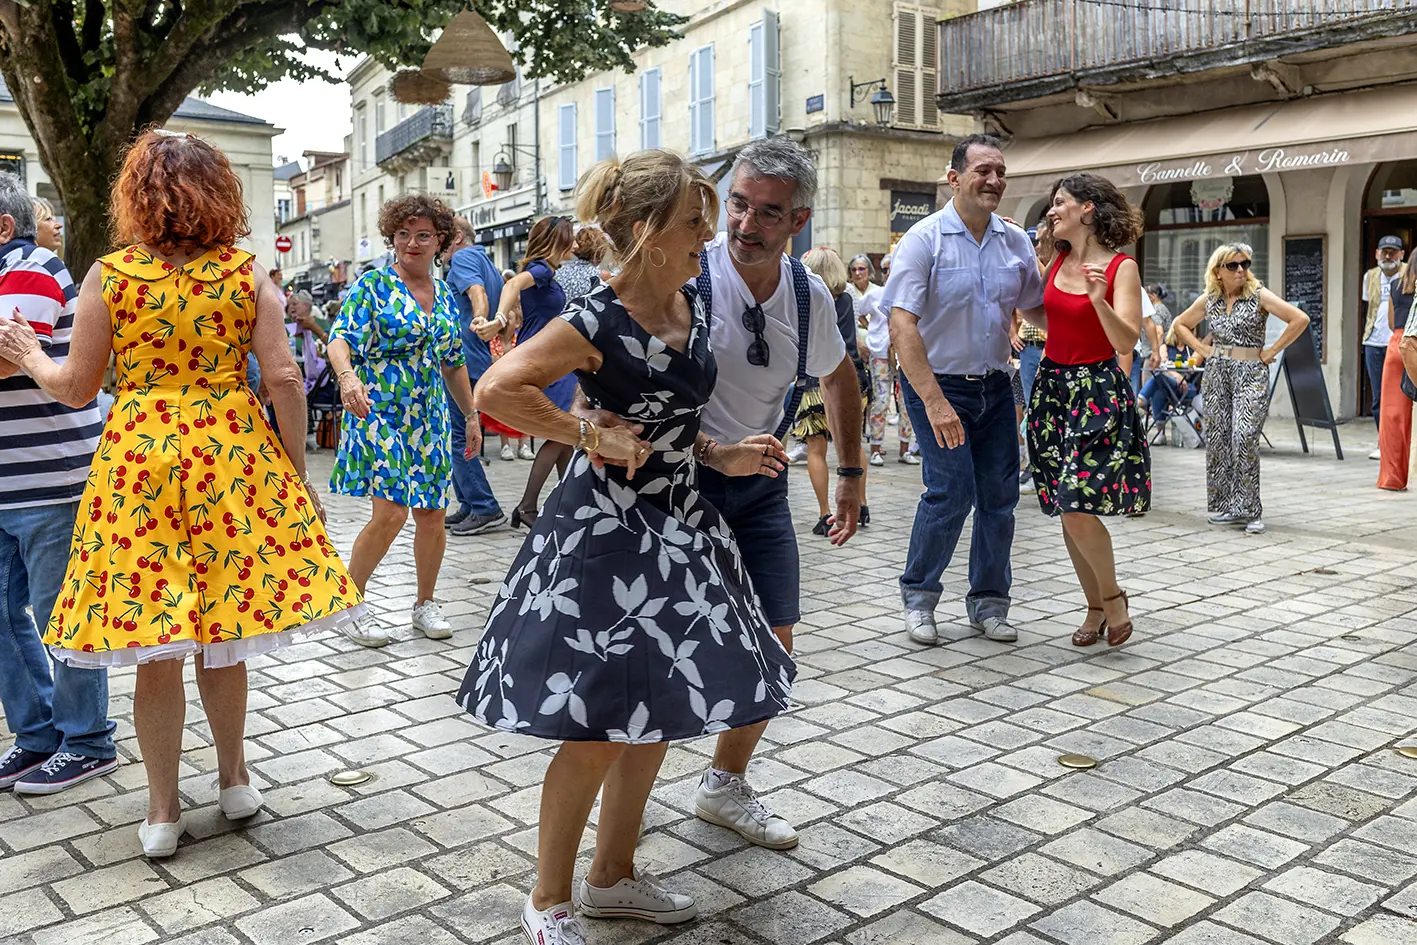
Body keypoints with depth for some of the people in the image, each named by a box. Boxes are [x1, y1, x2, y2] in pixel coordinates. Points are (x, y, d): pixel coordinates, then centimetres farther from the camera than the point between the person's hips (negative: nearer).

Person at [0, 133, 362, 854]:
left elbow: (76, 387, 2)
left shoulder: (109, 275, -3)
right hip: (232, 455, 1)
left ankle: (163, 810, 19)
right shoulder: (247, 275, -1)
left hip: (140, 460, -1)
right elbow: (284, 381, -5)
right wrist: (296, 469, 6)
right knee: (220, 637, 16)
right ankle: (234, 780, 30)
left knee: (156, 646, 7)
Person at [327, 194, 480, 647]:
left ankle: (425, 604, 23)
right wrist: (347, 375, -37)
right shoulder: (374, 284, -5)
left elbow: (454, 362, 19)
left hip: (429, 418, 5)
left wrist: (471, 415, 18)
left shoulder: (445, 294, 12)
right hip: (379, 412, -5)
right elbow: (340, 339, -17)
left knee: (432, 513, 6)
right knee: (390, 511, -14)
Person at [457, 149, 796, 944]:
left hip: (681, 523, 8)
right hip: (608, 530, -8)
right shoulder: (597, 323, -19)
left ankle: (615, 876, 33)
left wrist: (721, 457, 5)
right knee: (599, 729, -3)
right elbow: (496, 390, -23)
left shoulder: (694, 305, 4)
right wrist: (591, 435, -21)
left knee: (659, 713, 15)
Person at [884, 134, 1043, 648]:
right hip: (936, 384, -5)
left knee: (999, 494, 5)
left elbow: (1037, 310, 16)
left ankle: (988, 603, 22)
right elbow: (902, 325, -18)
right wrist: (935, 402, -25)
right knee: (952, 489, -12)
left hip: (994, 384, 5)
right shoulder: (924, 238, -10)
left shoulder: (1016, 242, 6)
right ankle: (918, 595, 9)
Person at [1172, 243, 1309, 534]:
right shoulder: (1208, 300, 7)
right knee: (1217, 439, 4)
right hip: (1217, 373, 4)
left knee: (1244, 438, -16)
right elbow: (1180, 324, 21)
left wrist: (1272, 351, -9)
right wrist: (1201, 349, 8)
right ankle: (1223, 506, 15)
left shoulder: (1259, 295, -4)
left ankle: (1248, 510, -10)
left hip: (1251, 373, -4)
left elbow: (1300, 319, -11)